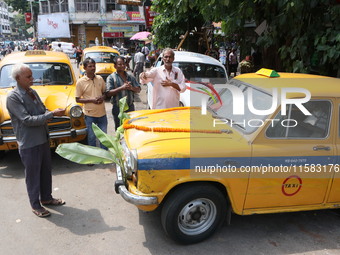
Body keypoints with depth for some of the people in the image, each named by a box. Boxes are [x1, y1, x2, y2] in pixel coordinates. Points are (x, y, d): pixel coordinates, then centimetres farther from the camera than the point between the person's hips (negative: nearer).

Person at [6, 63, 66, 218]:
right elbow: (27, 120, -23)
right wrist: (51, 114, -24)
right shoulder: (13, 97, -17)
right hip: (29, 143, -7)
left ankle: (46, 198, 37)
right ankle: (35, 205, 25)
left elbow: (43, 109, 16)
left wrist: (47, 116, -8)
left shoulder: (32, 92, 6)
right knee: (33, 175, 8)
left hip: (43, 139, 7)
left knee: (46, 171, 19)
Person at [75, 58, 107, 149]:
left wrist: (102, 97, -10)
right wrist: (91, 100, -19)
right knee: (92, 137, 10)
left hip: (102, 113, 4)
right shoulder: (80, 82, -9)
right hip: (90, 114, -3)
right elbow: (77, 99, -6)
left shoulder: (100, 78, 1)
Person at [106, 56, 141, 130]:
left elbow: (138, 90, 9)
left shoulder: (130, 77, 10)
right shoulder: (111, 78, -3)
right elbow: (108, 93, -14)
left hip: (130, 107, 4)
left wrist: (131, 88, -12)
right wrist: (121, 88, -21)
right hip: (118, 108, -4)